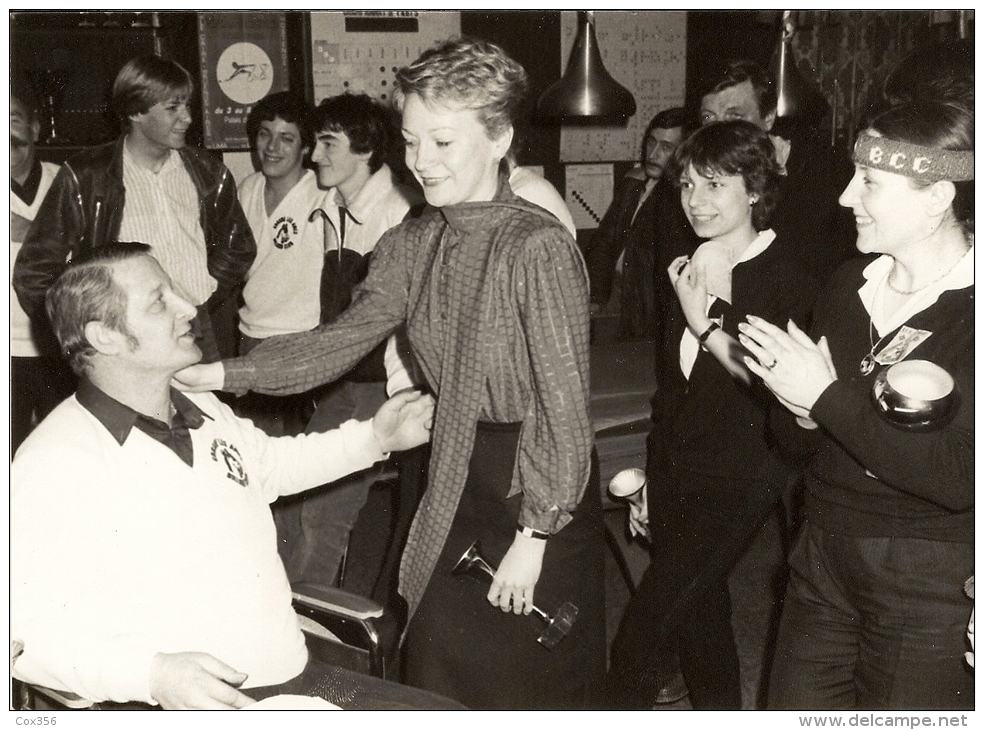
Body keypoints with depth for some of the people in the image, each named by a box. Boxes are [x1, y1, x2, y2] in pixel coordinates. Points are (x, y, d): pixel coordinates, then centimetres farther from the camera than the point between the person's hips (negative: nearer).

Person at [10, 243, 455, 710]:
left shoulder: (207, 413, 14)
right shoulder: (55, 462, -12)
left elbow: (273, 464, 35)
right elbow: (28, 629, -18)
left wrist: (373, 438, 26)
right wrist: (152, 673, -31)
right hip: (190, 706, -8)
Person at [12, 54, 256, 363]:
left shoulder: (207, 173, 13)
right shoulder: (85, 178, 1)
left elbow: (238, 245, 24)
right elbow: (35, 272, 2)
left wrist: (210, 292, 8)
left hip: (207, 336, 3)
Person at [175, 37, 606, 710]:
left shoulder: (539, 247, -18)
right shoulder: (410, 246, 4)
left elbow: (563, 399, -18)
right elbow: (340, 342, 4)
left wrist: (532, 536, -16)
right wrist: (223, 373, -9)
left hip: (540, 485, -6)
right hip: (458, 477, 6)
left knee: (528, 687, 7)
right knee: (434, 668, 14)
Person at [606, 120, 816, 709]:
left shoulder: (786, 276, -12)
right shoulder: (690, 270, 8)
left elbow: (778, 389, -20)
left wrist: (706, 324, -19)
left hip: (738, 483, -7)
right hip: (676, 477, 7)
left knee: (641, 637, -10)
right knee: (701, 616, 17)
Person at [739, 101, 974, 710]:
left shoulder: (967, 307, -15)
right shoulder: (852, 284, 4)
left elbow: (960, 480, -24)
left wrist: (828, 397, -21)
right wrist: (804, 412, -14)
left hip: (933, 584, -5)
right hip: (824, 557, 6)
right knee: (794, 707, 14)